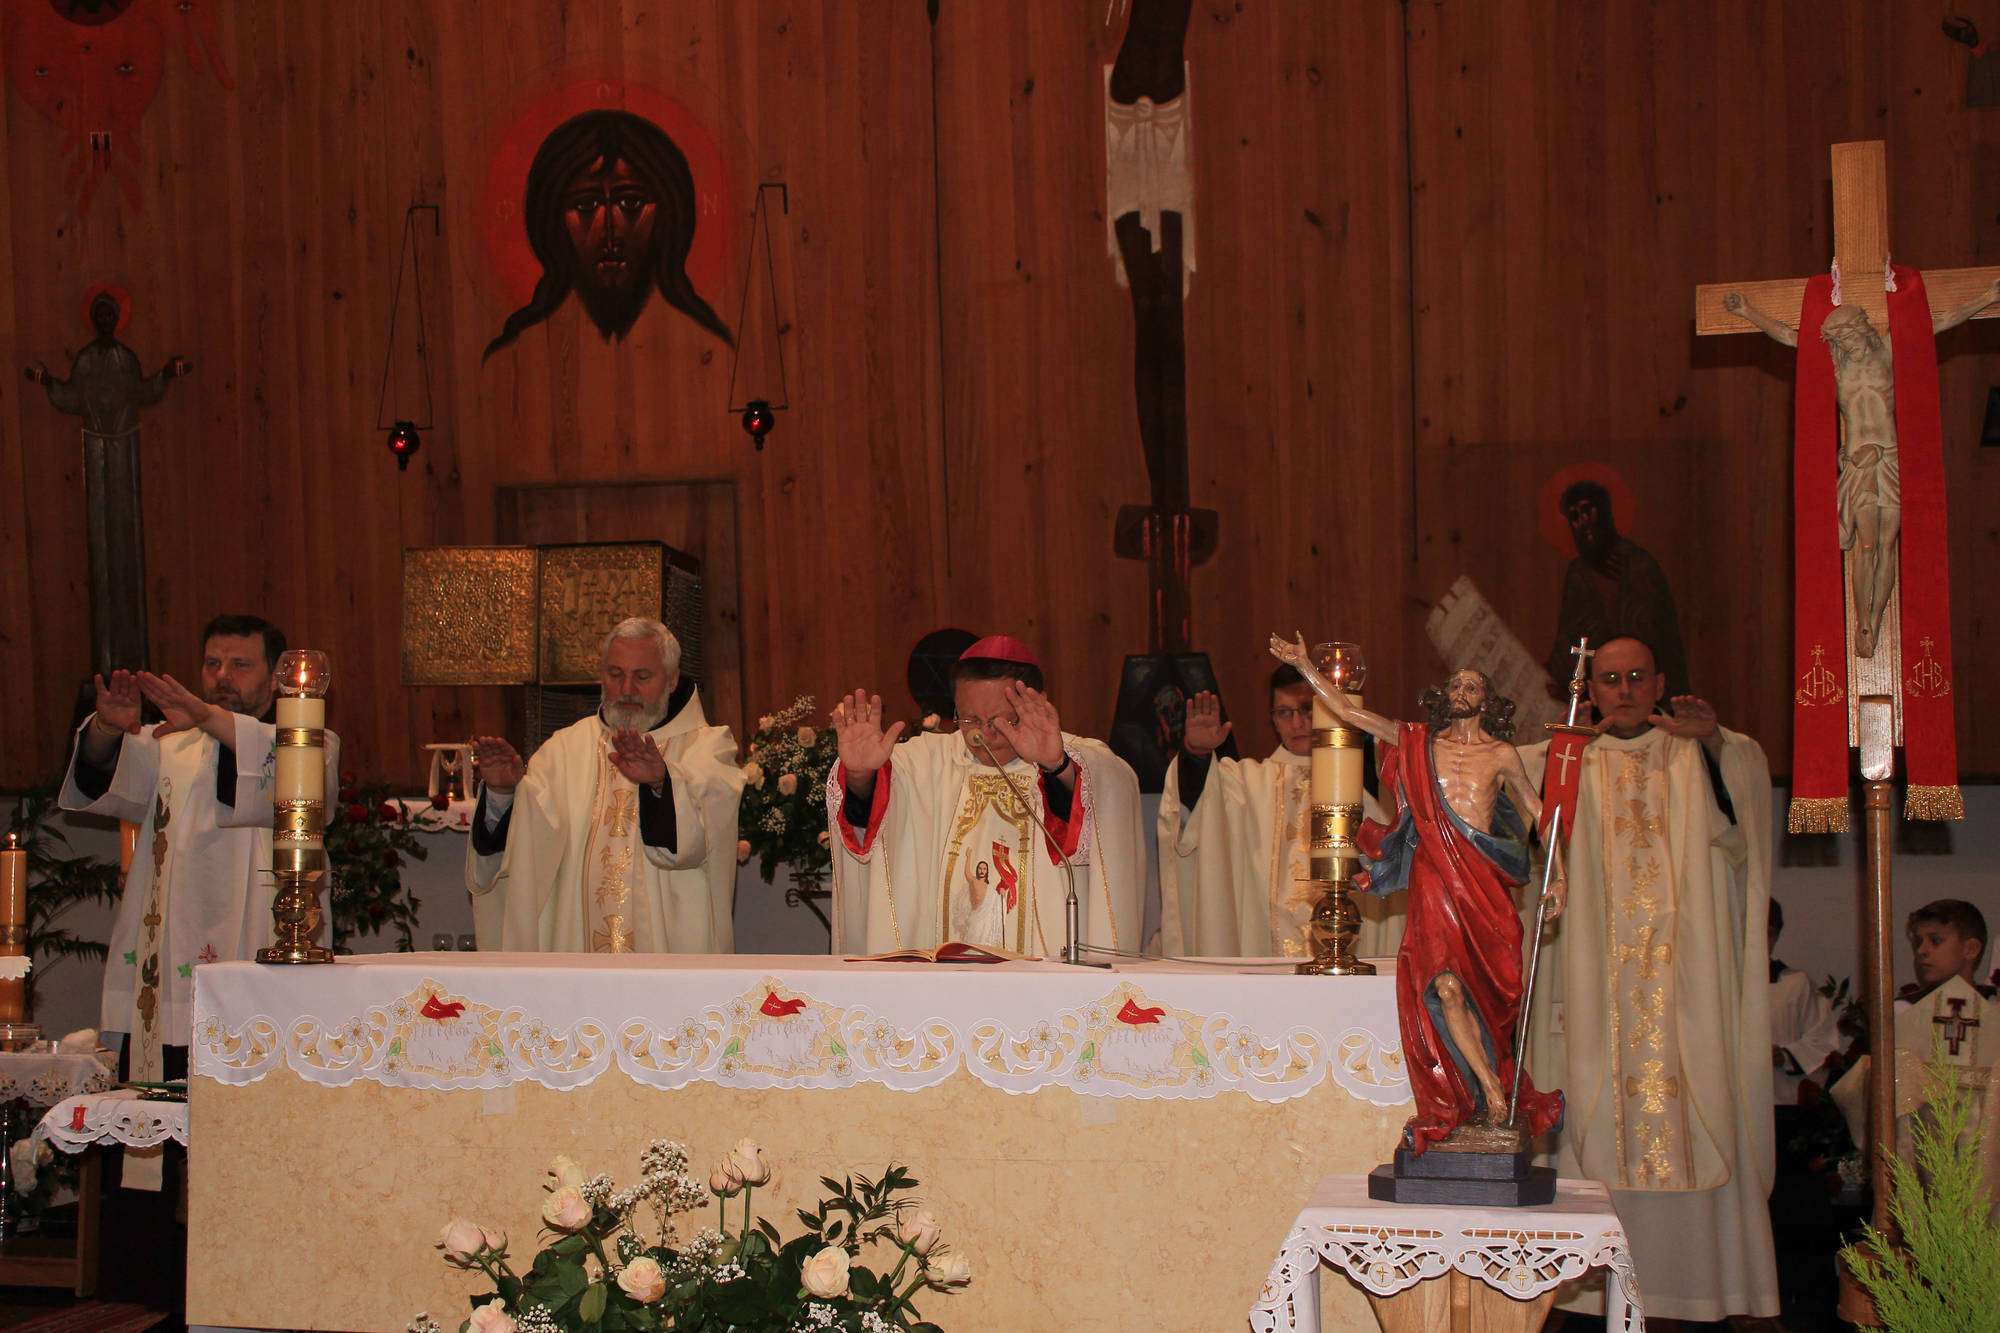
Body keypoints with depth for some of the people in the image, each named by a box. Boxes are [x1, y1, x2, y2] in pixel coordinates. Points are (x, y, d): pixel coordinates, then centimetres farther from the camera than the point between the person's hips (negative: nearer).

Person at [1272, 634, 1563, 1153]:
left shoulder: (1501, 755, 9)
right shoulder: (1418, 743, 11)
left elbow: (1537, 812, 16)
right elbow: (1347, 711, 12)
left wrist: (1556, 874, 8)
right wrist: (1304, 667, 9)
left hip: (1484, 884, 0)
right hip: (1433, 884, 1)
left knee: (1485, 991, -2)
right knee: (1445, 986, -15)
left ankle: (1490, 1102, 11)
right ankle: (1494, 1096, -7)